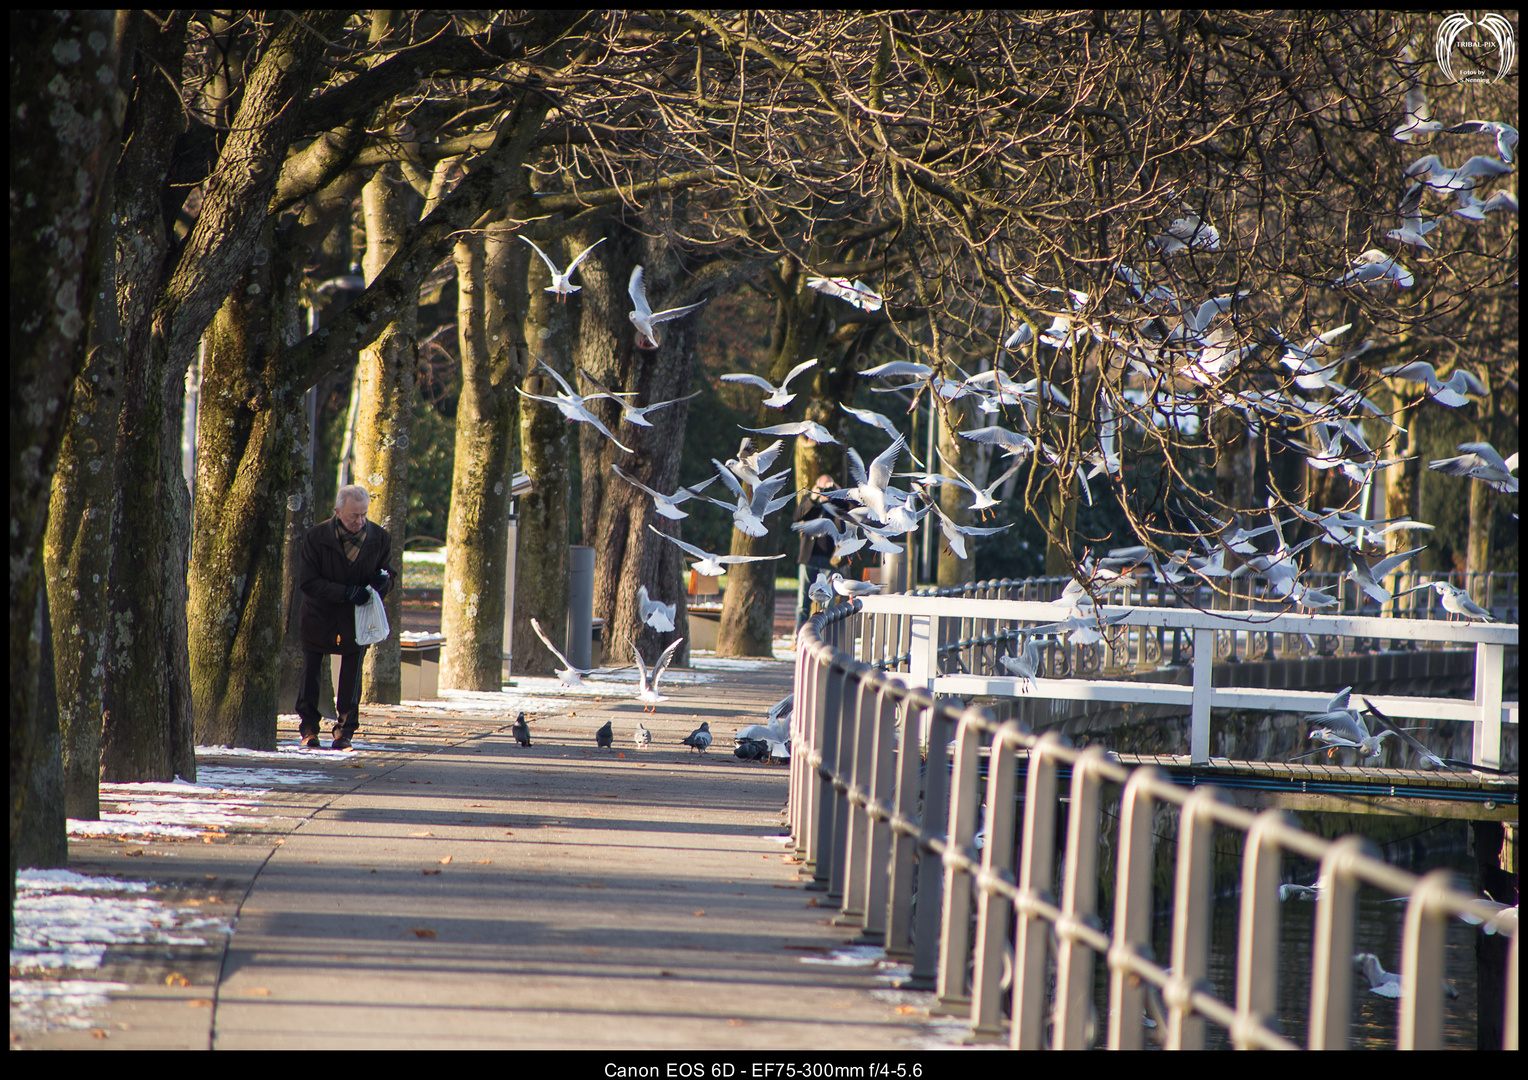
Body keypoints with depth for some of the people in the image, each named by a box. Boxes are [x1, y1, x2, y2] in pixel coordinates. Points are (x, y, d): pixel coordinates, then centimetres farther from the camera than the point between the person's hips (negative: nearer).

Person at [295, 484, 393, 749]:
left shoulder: (380, 538, -7)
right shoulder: (316, 537, -14)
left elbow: (388, 573, 6)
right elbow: (307, 582, -15)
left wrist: (382, 579, -21)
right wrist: (345, 592, -27)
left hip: (357, 618, 1)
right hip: (319, 616, -1)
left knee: (351, 675, 0)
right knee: (310, 673, 4)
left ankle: (345, 732, 11)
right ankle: (308, 730, 19)